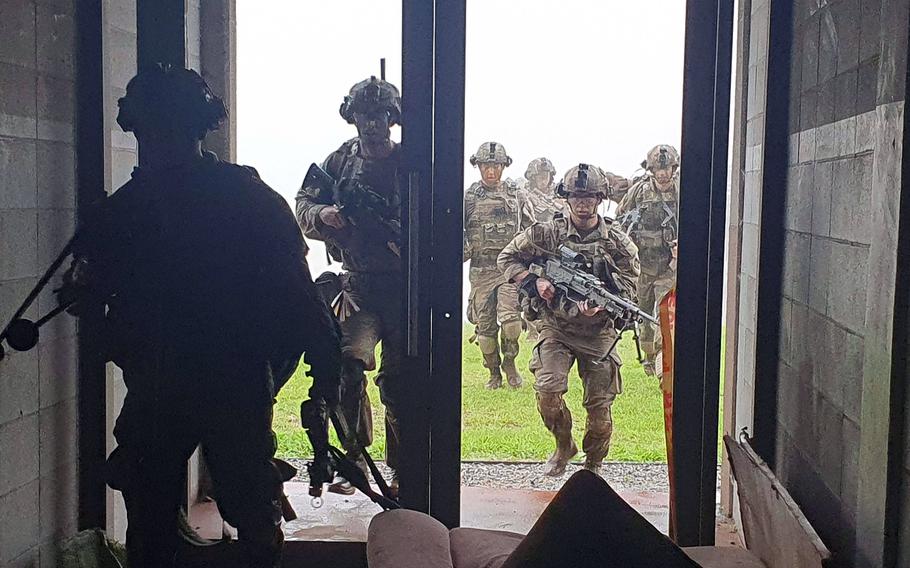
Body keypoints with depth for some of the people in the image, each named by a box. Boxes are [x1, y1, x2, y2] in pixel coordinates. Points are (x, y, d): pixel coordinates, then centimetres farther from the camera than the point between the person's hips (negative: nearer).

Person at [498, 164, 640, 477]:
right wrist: (533, 282, -12)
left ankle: (593, 464, 29)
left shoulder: (618, 243, -3)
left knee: (600, 408, 1)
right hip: (556, 328, 0)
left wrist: (599, 306, -24)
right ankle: (564, 448, 11)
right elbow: (507, 257, 5)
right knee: (547, 391, -19)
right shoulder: (547, 233, -4)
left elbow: (627, 289, -4)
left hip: (598, 331, 0)